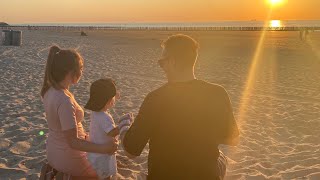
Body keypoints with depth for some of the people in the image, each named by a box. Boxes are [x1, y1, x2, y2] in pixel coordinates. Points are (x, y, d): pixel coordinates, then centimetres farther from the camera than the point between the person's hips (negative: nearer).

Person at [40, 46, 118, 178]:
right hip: (68, 159, -8)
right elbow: (73, 142, -29)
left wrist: (82, 135, 14)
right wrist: (104, 148, -32)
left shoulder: (50, 90, -4)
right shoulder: (65, 100, -32)